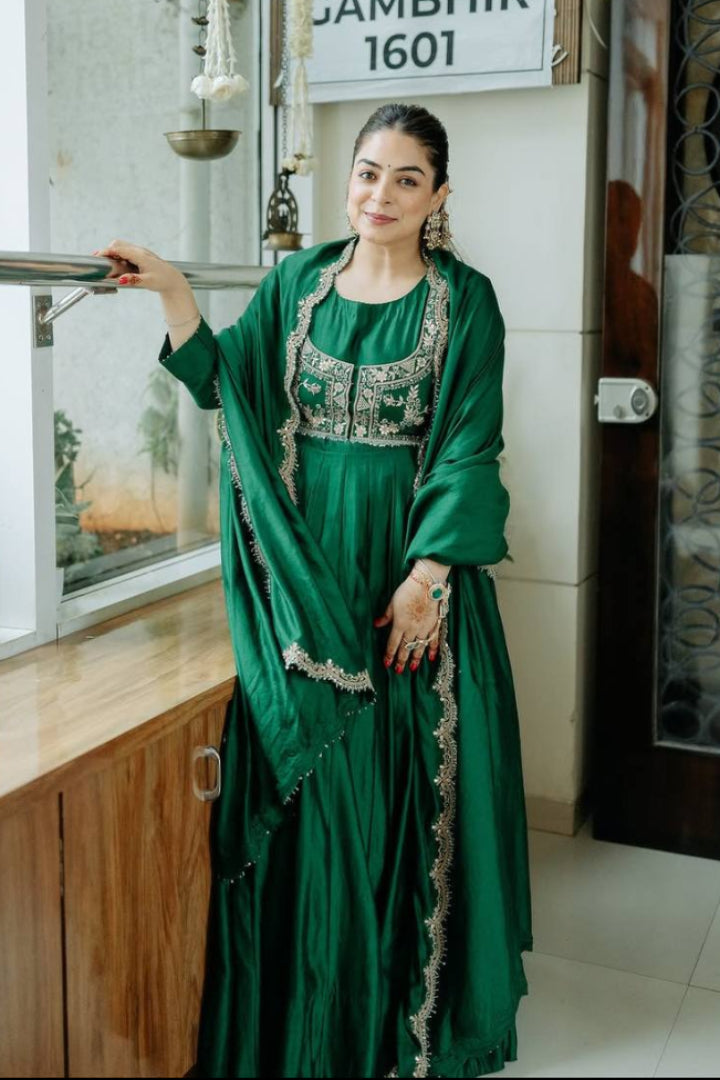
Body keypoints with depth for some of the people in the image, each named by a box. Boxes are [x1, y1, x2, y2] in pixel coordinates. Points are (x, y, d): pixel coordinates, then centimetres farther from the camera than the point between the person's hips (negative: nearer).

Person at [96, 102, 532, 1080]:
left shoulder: (463, 299, -3)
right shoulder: (298, 281, 8)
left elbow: (469, 449, -8)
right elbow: (226, 383, 5)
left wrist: (426, 577, -15)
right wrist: (172, 293, -8)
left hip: (414, 562, -3)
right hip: (308, 563, 3)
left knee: (415, 771, 4)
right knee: (312, 774, 8)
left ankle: (419, 992, 23)